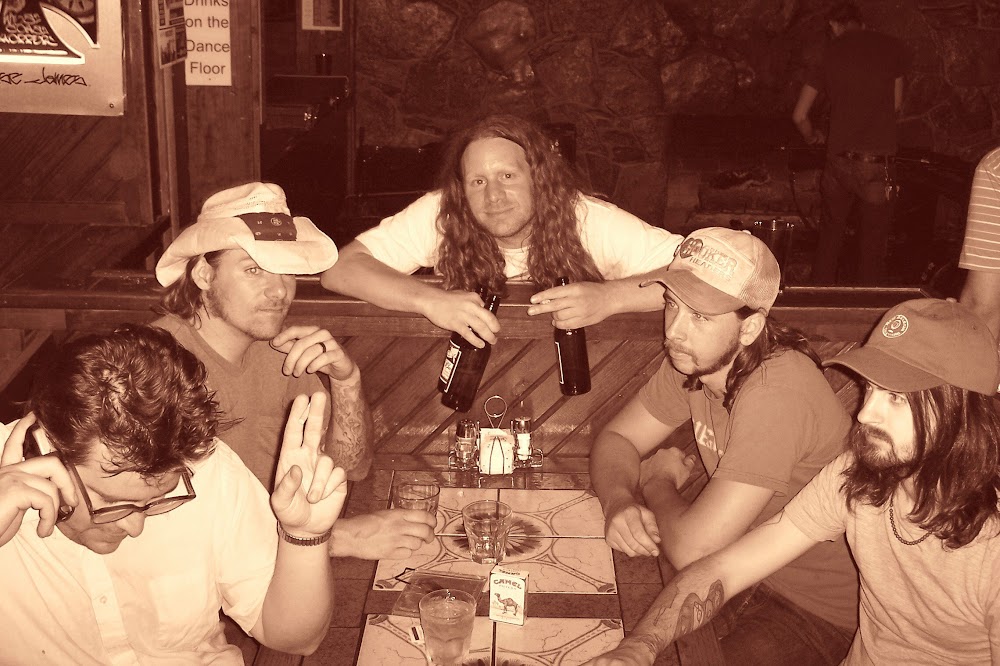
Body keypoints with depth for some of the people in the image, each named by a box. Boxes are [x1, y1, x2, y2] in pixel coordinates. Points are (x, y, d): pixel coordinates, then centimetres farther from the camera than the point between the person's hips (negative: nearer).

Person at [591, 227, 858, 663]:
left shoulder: (776, 395, -32)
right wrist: (619, 503, -19)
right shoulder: (694, 358, -7)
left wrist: (659, 481, -11)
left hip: (816, 611, -7)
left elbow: (691, 549, -32)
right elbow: (616, 439, 3)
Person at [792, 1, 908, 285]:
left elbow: (799, 116, 9)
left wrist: (812, 137, 29)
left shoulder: (831, 53, 7)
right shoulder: (892, 47, 2)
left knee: (832, 229, 21)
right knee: (873, 241, 8)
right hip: (877, 166, -3)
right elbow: (897, 105, 13)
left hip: (838, 162, 3)